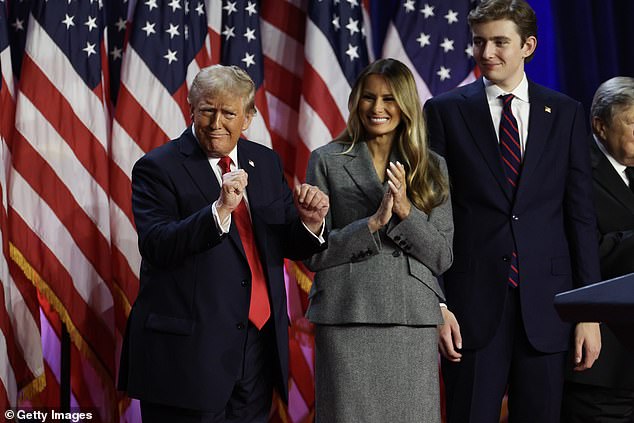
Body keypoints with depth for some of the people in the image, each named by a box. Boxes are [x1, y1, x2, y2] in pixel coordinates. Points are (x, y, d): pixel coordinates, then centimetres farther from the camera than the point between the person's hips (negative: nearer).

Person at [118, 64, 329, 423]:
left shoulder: (266, 163, 12)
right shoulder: (158, 168, -6)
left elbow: (289, 245, 14)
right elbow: (155, 246, -18)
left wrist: (309, 221, -9)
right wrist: (219, 210, -30)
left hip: (258, 348, 5)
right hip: (188, 353, -5)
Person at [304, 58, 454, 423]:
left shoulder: (433, 168, 10)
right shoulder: (327, 161, 4)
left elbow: (442, 258, 5)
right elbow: (312, 254, -1)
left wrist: (405, 211, -10)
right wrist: (373, 223, -13)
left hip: (415, 323, 2)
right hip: (347, 320, -2)